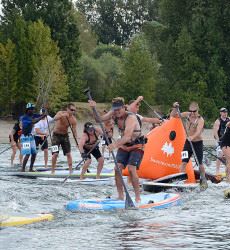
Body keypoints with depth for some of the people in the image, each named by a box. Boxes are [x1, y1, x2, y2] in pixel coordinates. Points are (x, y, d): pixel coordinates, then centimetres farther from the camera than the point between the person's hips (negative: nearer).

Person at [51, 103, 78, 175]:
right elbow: (55, 118, -40)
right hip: (56, 135, -3)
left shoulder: (73, 120, -10)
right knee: (55, 154, -12)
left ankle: (71, 171, 5)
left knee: (68, 154, 0)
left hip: (65, 136, 4)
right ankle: (53, 171, -1)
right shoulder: (61, 113, -19)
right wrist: (62, 115, -58)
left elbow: (74, 131, -8)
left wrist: (77, 142, -18)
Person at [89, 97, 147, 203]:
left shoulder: (130, 118, -29)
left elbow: (127, 136, -41)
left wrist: (115, 144, -55)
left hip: (137, 147, -7)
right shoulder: (114, 114, -7)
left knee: (131, 169, -22)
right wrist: (94, 108, -25)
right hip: (124, 145, 7)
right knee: (117, 168, -11)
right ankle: (120, 196, -5)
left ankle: (138, 197, -16)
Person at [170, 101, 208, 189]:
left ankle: (203, 180, 28)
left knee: (200, 163, 6)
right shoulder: (187, 115, -4)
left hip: (198, 142, -4)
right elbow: (173, 115, -2)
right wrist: (175, 108, -21)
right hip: (188, 142, 4)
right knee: (184, 162, -6)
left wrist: (192, 137, -55)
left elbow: (198, 131, -36)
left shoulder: (200, 120, -20)